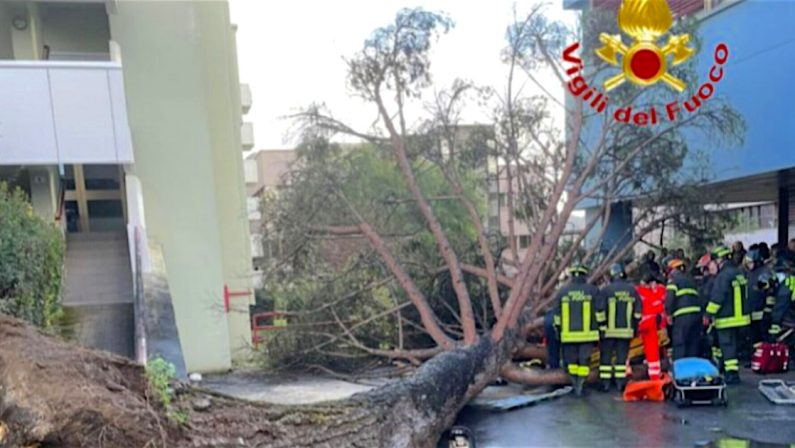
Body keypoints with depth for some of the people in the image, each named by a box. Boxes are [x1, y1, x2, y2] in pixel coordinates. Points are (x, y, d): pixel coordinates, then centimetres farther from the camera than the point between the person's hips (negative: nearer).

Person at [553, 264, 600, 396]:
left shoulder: (561, 292, 2)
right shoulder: (593, 290, -1)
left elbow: (557, 315, 3)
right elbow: (599, 314, -1)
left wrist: (558, 332, 11)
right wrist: (598, 333, 6)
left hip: (569, 334, 1)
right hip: (587, 334, -1)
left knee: (571, 360, 14)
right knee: (584, 360, 6)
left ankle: (575, 384, 15)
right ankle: (580, 386, 3)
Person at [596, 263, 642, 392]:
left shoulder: (606, 290, -9)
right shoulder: (632, 290, 5)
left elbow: (600, 311, -12)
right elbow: (638, 310, 10)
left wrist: (601, 326, -3)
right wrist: (634, 327, 18)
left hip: (609, 330, -3)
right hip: (626, 330, 3)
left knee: (606, 357, 4)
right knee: (622, 357, 9)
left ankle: (605, 383, 6)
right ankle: (621, 383, 10)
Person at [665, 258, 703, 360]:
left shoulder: (674, 279, 3)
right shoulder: (690, 279, 26)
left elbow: (670, 297, -10)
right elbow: (698, 297, 22)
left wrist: (669, 313, -2)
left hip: (683, 315, -7)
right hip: (697, 312, 7)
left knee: (679, 344, -5)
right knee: (694, 343, 12)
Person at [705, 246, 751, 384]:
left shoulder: (724, 275, -18)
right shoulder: (739, 273, 11)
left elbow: (717, 298, -21)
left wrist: (710, 313, -14)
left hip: (727, 318, -9)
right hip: (740, 315, 9)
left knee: (727, 346, -5)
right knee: (733, 344, 18)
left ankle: (732, 374, -6)